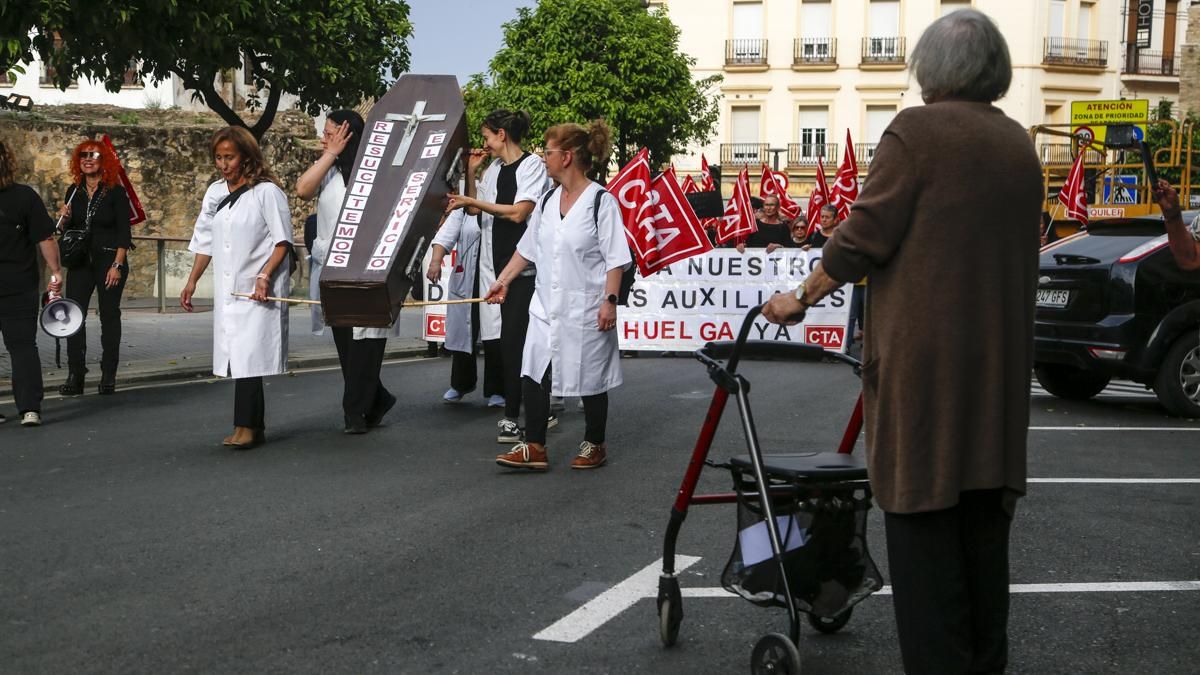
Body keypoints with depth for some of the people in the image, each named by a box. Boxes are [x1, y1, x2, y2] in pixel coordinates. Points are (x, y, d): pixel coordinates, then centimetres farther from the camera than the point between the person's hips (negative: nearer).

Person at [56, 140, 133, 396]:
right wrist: (64, 218, -6)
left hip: (109, 261, -4)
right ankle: (74, 376, -3)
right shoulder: (74, 191, 8)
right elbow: (66, 230, 17)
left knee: (109, 315, 3)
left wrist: (117, 265, -15)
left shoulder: (115, 192, -5)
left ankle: (108, 377, 9)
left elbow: (124, 233, -8)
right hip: (80, 262, 4)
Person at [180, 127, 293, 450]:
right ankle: (255, 429, 11)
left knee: (248, 356, -14)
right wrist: (192, 281, 15)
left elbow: (282, 240, -7)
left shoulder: (266, 191, -6)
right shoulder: (215, 193, 13)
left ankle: (244, 426, -14)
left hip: (259, 291, -6)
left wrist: (265, 276, -17)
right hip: (226, 290, 6)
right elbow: (205, 241, 20)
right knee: (236, 358, 6)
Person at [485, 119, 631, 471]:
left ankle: (595, 445, 22)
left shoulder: (601, 201, -11)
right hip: (546, 306, 6)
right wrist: (503, 280, 17)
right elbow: (527, 247, 18)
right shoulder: (548, 200, 9)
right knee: (534, 373, 1)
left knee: (590, 378, 6)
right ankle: (534, 447, 6)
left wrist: (610, 300, -18)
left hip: (585, 308, -6)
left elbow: (615, 258, -12)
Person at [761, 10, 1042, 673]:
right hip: (1000, 355, 7)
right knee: (984, 509, 13)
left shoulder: (917, 130, -8)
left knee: (923, 518, -1)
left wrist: (803, 297, 1)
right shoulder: (1018, 145, 12)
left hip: (924, 353, -6)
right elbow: (1009, 251, 16)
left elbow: (863, 237, -11)